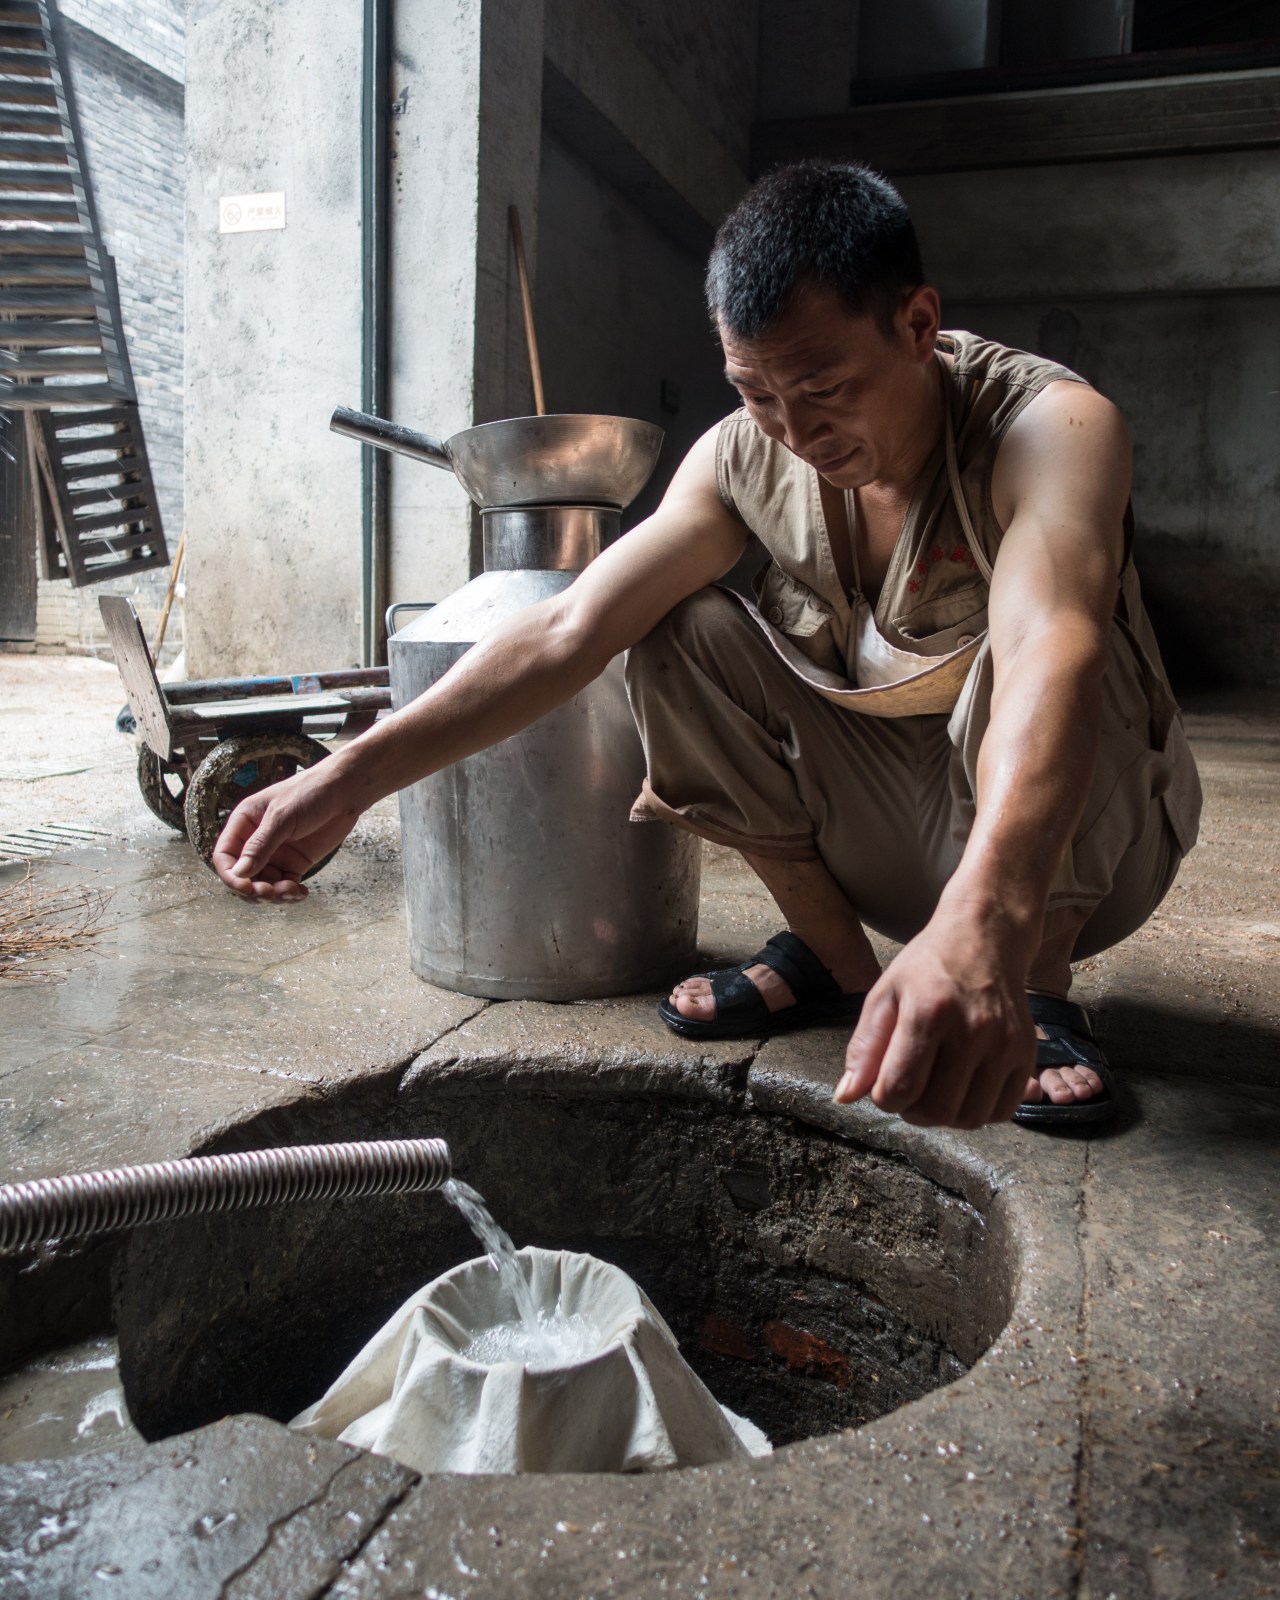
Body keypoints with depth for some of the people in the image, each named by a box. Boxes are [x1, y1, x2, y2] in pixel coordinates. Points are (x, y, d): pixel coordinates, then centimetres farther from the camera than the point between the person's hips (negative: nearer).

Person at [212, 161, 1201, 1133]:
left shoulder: (1053, 428, -25)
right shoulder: (744, 457, -12)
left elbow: (1048, 660, -46)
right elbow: (570, 630, -19)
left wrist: (980, 927, -64)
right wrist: (350, 779, -30)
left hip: (1072, 846, -3)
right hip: (880, 831, 4)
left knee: (1021, 645, -35)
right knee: (682, 631, -16)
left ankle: (1037, 987, -10)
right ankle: (834, 956, -3)